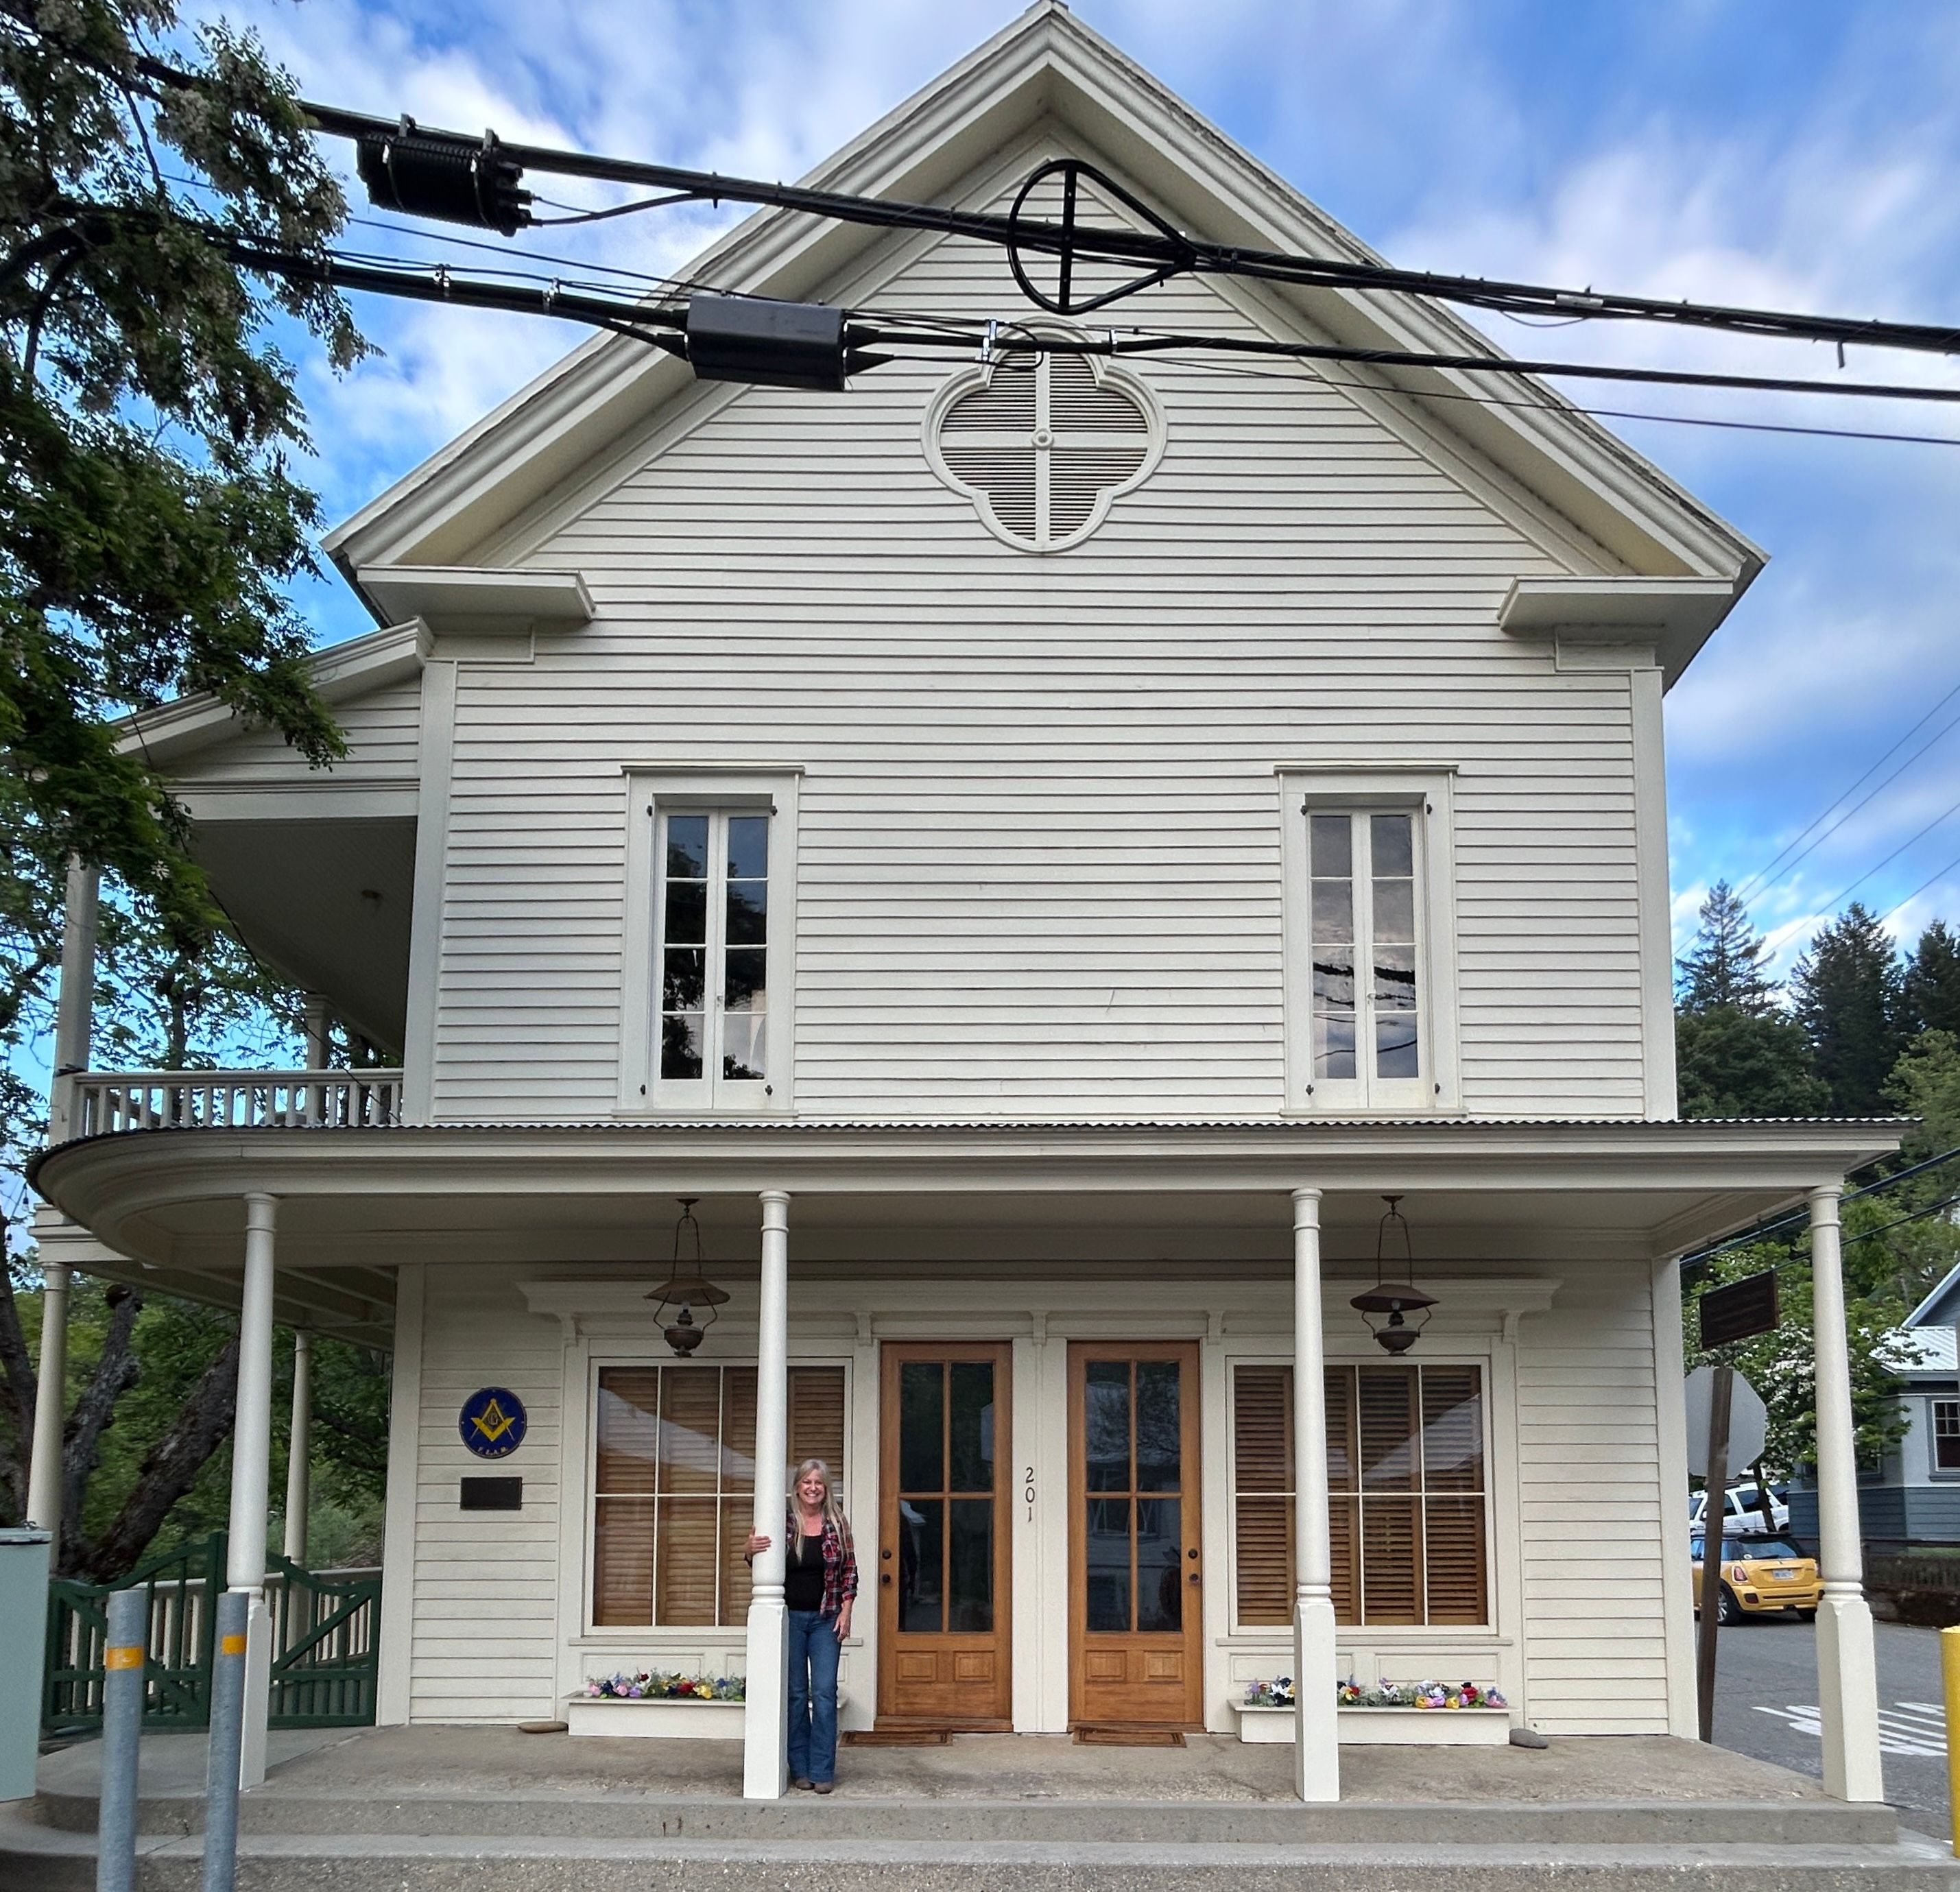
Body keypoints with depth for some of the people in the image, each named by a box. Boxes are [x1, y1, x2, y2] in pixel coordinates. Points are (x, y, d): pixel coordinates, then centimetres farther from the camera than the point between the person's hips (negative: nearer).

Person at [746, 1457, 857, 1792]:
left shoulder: (838, 1523, 2)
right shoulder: (783, 1524, 0)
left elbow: (850, 1570, 5)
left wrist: (846, 1610, -3)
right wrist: (751, 1551, -15)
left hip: (826, 1619, 0)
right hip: (790, 1617, 0)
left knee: (825, 1692, -4)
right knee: (795, 1693, 6)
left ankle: (822, 1771, 1)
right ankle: (800, 1768, 13)